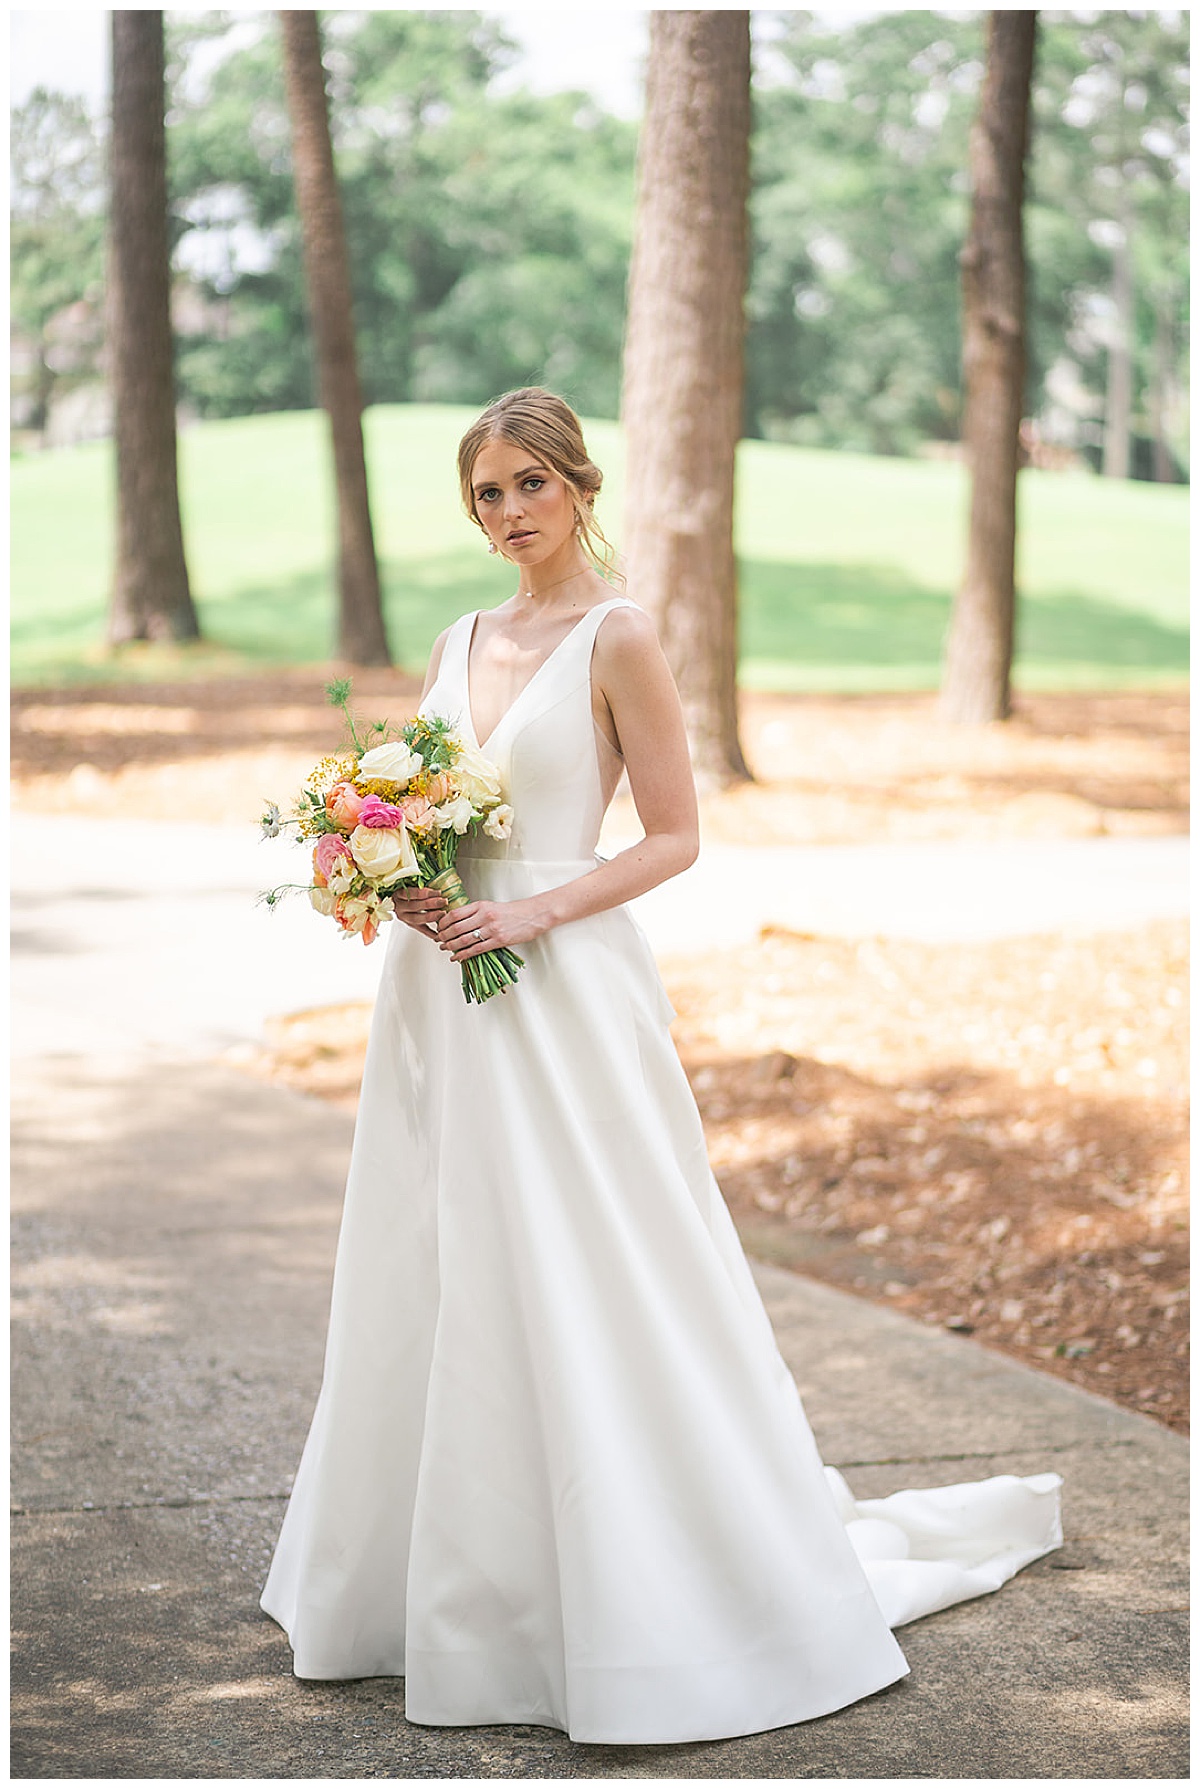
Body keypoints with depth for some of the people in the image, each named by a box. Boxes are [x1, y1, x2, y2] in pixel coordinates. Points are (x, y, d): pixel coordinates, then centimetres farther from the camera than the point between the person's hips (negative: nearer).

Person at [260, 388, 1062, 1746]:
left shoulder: (616, 639, -6)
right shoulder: (458, 644, 14)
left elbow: (673, 836, -8)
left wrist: (532, 911, -18)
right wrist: (402, 883, -3)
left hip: (562, 993, -7)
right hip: (438, 991, 7)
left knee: (585, 1295, -4)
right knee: (441, 1291, 11)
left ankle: (652, 1605, 8)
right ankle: (455, 1583, 24)